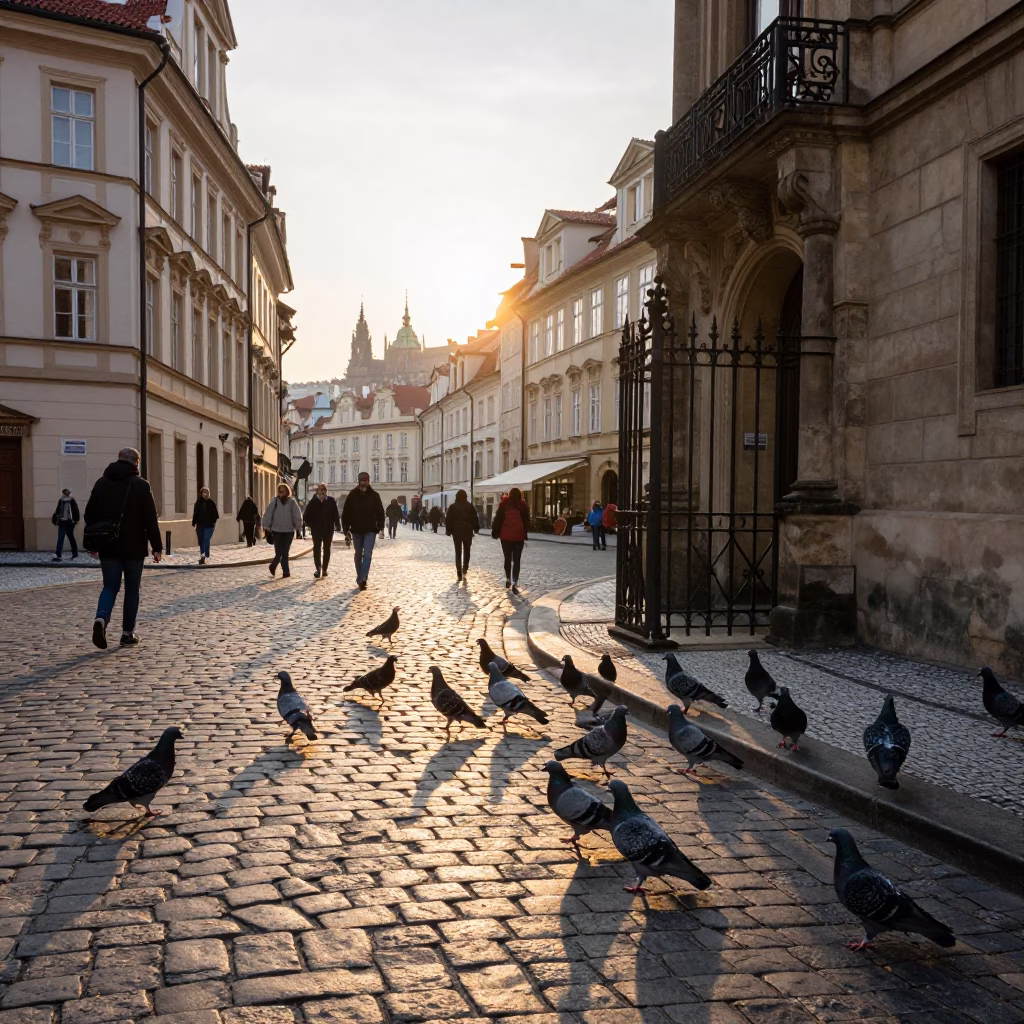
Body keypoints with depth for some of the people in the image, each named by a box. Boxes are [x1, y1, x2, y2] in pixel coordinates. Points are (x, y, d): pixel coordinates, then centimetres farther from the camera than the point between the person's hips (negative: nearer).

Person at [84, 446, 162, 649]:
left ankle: (101, 619, -19)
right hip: (133, 547, -3)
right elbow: (151, 519, -8)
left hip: (108, 546, 3)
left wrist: (92, 544, 18)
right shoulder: (141, 485, -6)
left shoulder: (101, 483, 6)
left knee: (110, 586, 8)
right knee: (132, 589, 8)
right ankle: (127, 633, 9)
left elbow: (90, 515, 9)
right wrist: (157, 547, -4)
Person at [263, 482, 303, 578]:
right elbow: (268, 515, -1)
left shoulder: (292, 502, -1)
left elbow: (297, 516, 0)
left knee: (285, 553, 4)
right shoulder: (274, 501, -2)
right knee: (279, 553, -4)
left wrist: (298, 528, -1)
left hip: (289, 531, 1)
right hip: (277, 531, -1)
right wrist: (267, 526, -4)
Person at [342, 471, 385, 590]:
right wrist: (346, 528, -5)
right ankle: (361, 579, 25)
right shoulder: (352, 495, -2)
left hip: (370, 530, -2)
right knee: (358, 555, 12)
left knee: (367, 554, -12)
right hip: (356, 530, 2)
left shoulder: (374, 495, -2)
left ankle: (362, 579, -15)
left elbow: (380, 512, 1)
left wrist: (380, 527, -6)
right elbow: (346, 512, 0)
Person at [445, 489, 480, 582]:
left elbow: (448, 519, -1)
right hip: (467, 531, 0)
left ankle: (459, 573, -3)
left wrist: (448, 531, 5)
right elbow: (475, 518, -2)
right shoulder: (470, 506, -1)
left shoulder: (452, 507, 0)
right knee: (466, 551, 13)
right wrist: (476, 528, 7)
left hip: (456, 531, 0)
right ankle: (464, 570, -1)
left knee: (458, 552, 4)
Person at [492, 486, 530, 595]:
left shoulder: (504, 504, 3)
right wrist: (526, 536, 9)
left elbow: (498, 518, 1)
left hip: (505, 535, 1)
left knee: (507, 559, 16)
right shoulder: (523, 505, 3)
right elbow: (526, 521, 4)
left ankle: (508, 580, 22)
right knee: (516, 560, 1)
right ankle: (514, 584, -8)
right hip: (519, 536, -1)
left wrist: (495, 533, 5)